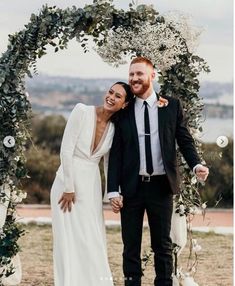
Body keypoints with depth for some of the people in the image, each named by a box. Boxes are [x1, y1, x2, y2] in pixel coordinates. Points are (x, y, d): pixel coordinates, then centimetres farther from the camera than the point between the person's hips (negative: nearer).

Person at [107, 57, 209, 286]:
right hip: (132, 187, 0)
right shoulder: (123, 111, 2)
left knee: (162, 244, 7)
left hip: (161, 185, 0)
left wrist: (196, 165, -14)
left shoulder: (172, 106, 3)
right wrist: (113, 190, -4)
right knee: (131, 245, 5)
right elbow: (116, 153, 2)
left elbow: (184, 140, 6)